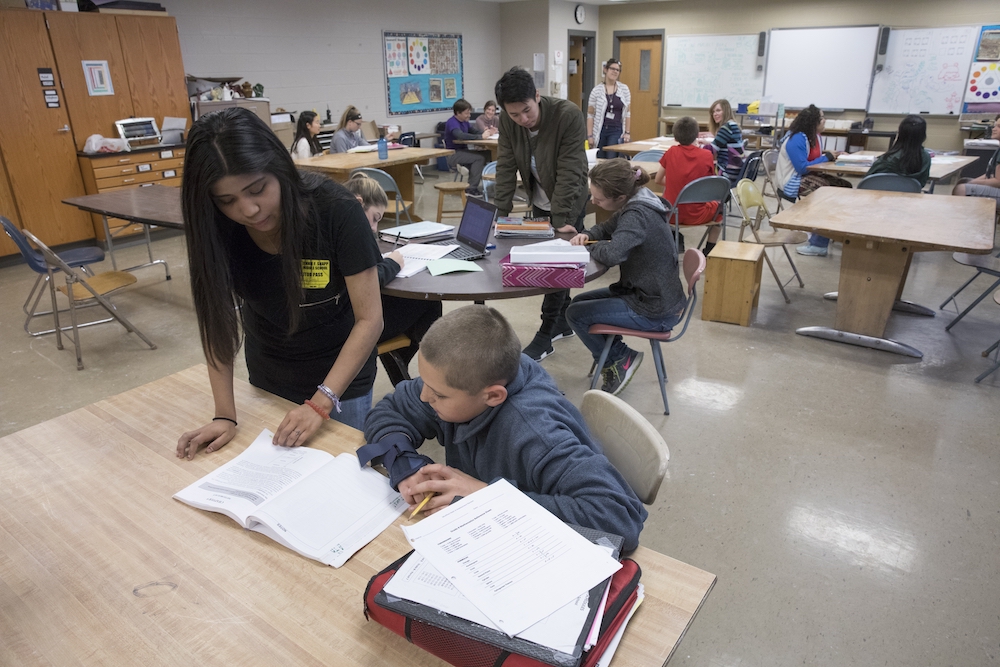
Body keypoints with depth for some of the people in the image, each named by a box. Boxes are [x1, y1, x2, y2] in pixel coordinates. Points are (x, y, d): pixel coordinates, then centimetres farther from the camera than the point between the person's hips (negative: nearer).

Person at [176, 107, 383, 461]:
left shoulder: (337, 211, -27)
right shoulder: (216, 230, -17)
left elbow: (369, 319, -23)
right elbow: (217, 321, -11)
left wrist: (321, 402, -28)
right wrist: (225, 414, -19)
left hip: (341, 378, -3)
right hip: (266, 382, 3)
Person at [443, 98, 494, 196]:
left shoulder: (464, 122, 13)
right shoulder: (452, 122, -15)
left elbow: (474, 132, 19)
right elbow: (461, 135, -33)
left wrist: (485, 133, -4)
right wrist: (481, 137, -33)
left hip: (462, 151, 9)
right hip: (452, 154, -9)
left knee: (487, 154, -4)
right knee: (479, 158, -26)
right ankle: (471, 188, -18)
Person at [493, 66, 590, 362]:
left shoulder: (569, 115, -29)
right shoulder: (507, 121, -14)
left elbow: (569, 172, -30)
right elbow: (506, 167, -11)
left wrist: (561, 221, -33)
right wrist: (500, 213, -18)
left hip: (569, 200, -5)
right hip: (539, 201, 5)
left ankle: (546, 334, 4)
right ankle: (563, 321, 28)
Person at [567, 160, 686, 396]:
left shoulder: (638, 215, -26)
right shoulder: (635, 205, 3)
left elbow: (613, 253, -42)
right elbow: (606, 228, 20)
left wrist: (592, 247, -19)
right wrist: (587, 235, -3)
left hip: (655, 312, -10)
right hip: (654, 295, 10)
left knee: (575, 314, -3)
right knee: (579, 301, 17)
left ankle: (620, 359, 13)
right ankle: (617, 356, 23)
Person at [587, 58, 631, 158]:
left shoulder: (624, 89, 6)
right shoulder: (597, 90, 0)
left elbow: (627, 113, 9)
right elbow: (590, 115, 0)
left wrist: (627, 132, 3)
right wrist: (589, 135, -5)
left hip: (616, 131, 0)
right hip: (600, 130, 0)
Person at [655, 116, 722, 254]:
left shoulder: (671, 152, -6)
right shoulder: (707, 155, -9)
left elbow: (659, 180, 6)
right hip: (696, 215, -1)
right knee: (719, 205, 31)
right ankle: (709, 249, 26)